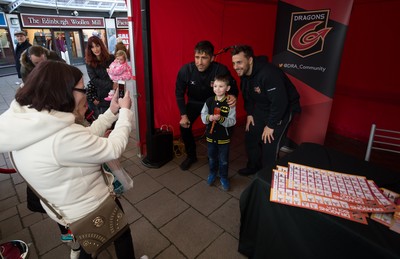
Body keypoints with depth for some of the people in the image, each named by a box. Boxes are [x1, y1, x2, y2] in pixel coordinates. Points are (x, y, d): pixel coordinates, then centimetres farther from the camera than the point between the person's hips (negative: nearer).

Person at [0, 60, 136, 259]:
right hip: (90, 211, -8)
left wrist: (111, 113, 0)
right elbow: (113, 148, -25)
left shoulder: (27, 121, -8)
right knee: (121, 232, 25)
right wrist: (125, 111, -13)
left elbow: (86, 138, -2)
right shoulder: (62, 137, -38)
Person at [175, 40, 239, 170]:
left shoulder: (221, 70, -30)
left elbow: (232, 87, -13)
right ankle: (191, 156, 15)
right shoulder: (185, 70, -27)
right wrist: (183, 114, -14)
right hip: (194, 102, 1)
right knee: (184, 126, -10)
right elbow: (179, 93, -12)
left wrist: (233, 95, -38)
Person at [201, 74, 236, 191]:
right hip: (211, 135, 3)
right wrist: (209, 118, -24)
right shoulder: (209, 101, -6)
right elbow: (203, 116, -3)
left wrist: (221, 119, -32)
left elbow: (232, 121, -16)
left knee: (223, 160, 12)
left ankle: (223, 177, 34)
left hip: (224, 137, -3)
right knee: (212, 157, 21)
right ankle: (212, 173, 44)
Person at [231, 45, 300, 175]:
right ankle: (254, 166, 31)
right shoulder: (244, 73, -7)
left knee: (269, 145, -11)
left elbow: (280, 102, -31)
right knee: (251, 136, 9)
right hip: (262, 108, 8)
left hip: (283, 109, -7)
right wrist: (249, 113, 3)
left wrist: (270, 125, -23)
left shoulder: (268, 74, -34)